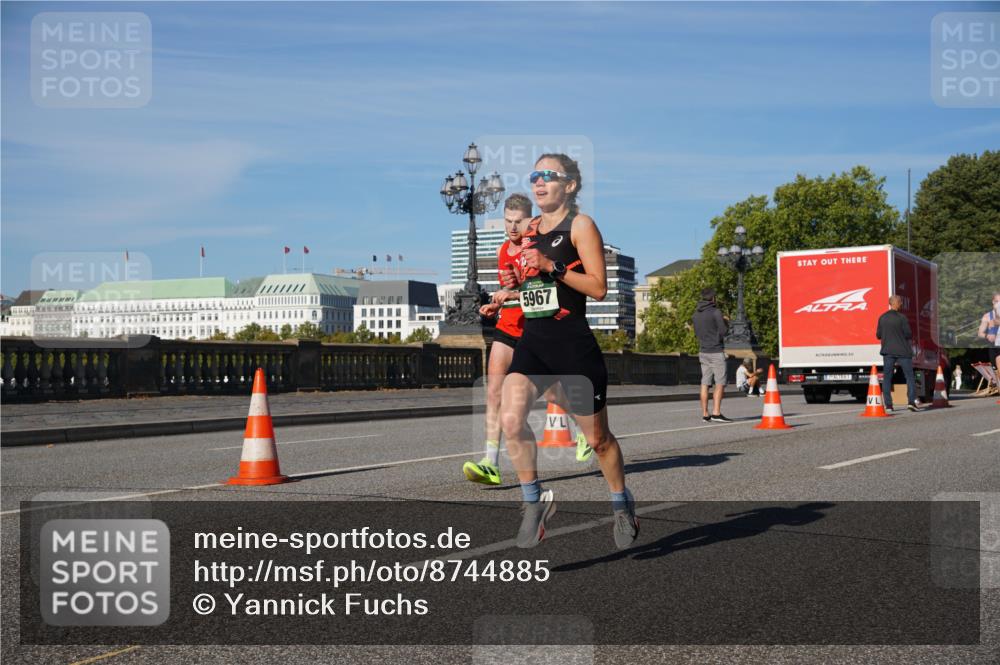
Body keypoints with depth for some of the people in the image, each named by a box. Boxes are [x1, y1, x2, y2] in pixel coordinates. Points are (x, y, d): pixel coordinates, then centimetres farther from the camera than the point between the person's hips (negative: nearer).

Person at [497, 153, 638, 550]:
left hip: (573, 343, -5)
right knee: (510, 420, -18)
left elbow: (598, 287, -12)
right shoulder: (530, 230, 15)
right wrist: (514, 283, 5)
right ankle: (534, 502, 0)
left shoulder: (581, 225, -5)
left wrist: (551, 266, -21)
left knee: (597, 437, 7)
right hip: (532, 340, 5)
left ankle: (622, 506, 31)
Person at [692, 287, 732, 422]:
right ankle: (716, 413, -13)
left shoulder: (696, 314, 10)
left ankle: (705, 414, 4)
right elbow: (723, 331, -14)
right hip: (716, 352, -7)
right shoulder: (716, 312, -11)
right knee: (720, 383, -5)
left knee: (705, 383, 6)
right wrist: (724, 323, 8)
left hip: (703, 352, 7)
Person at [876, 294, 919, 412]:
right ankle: (911, 401, -5)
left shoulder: (882, 318, 2)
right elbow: (908, 334, -10)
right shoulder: (901, 317, -11)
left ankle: (888, 404, 2)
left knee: (887, 378, 7)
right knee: (909, 376, 6)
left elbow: (878, 335, 7)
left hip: (888, 351, 3)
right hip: (903, 351, -3)